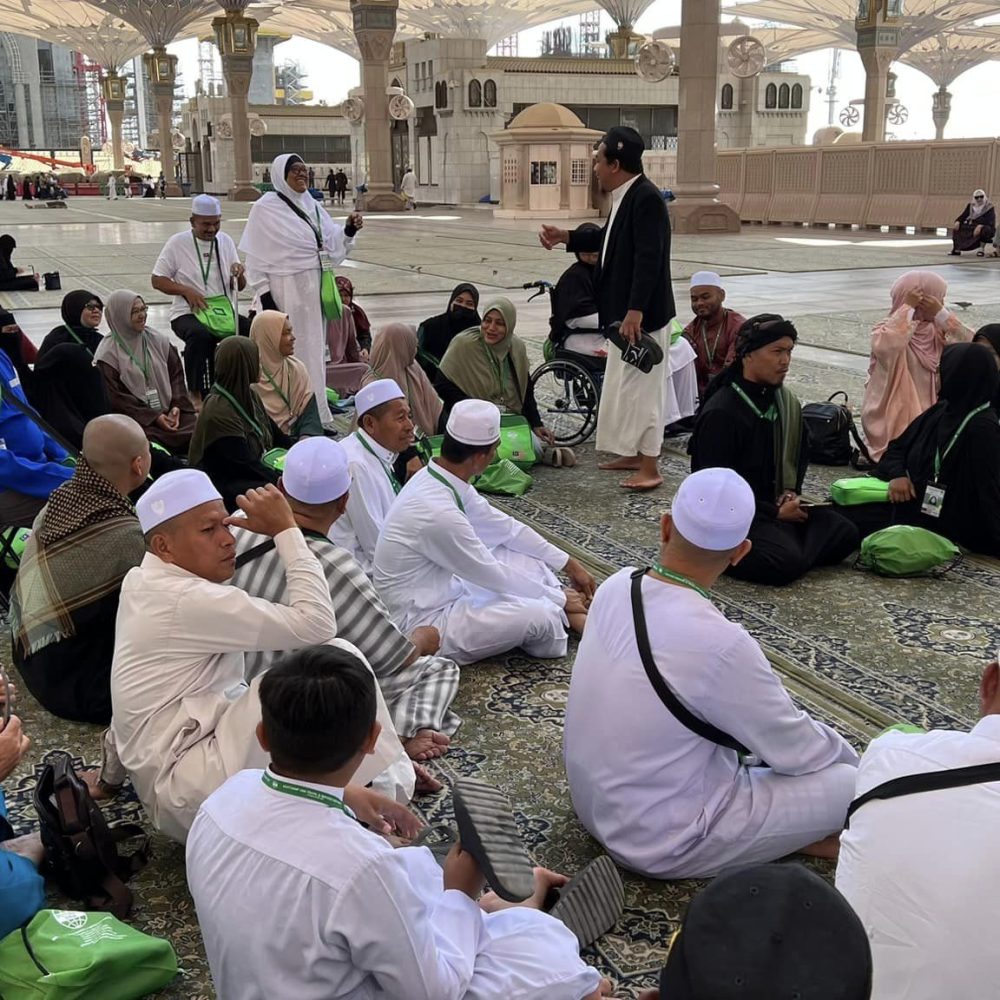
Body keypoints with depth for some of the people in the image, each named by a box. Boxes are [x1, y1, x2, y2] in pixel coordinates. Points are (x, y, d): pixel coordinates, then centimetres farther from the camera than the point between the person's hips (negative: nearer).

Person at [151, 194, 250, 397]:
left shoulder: (225, 241, 11)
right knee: (200, 335, -37)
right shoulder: (177, 243, -1)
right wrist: (186, 290, -15)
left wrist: (239, 275, -10)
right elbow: (157, 280, 1)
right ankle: (196, 394, -23)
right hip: (188, 312, -4)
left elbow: (240, 287, 14)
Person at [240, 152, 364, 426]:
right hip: (287, 292, -6)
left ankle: (318, 416, 23)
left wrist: (349, 229, -8)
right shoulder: (265, 208, -7)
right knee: (292, 355, -2)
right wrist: (266, 298, -14)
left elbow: (332, 244, 12)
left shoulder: (312, 205, 11)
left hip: (315, 290, 6)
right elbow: (255, 258, -8)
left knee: (315, 350, 13)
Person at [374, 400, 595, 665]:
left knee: (527, 558, 9)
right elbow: (493, 576, -20)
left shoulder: (437, 478, -3)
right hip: (423, 625, -10)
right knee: (542, 616, -22)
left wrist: (568, 564, 11)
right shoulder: (439, 512, -31)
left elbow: (501, 526, 8)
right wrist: (559, 598, -5)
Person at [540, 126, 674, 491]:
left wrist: (635, 311, -31)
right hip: (624, 310, 10)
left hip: (642, 313, -10)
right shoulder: (625, 196, 10)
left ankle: (650, 468, 4)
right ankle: (633, 454, 29)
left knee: (641, 386, -4)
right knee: (623, 383, 17)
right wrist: (567, 237, 21)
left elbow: (648, 258, -27)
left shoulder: (647, 198, -20)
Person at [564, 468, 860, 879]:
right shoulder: (719, 644, -31)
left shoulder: (616, 586, -9)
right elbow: (794, 750, -15)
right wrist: (852, 759, 6)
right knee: (851, 784, -5)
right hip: (659, 840, -7)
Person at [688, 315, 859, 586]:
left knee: (844, 532, -7)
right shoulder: (721, 413, -19)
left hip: (771, 505, 8)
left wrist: (791, 492, 3)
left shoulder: (781, 401, 7)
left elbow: (798, 452, 24)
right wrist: (776, 513, -16)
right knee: (786, 563, -30)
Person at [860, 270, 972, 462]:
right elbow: (885, 347, -35)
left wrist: (941, 314, -13)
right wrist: (907, 308, -25)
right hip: (893, 421, -6)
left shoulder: (937, 331, 8)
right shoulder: (889, 330, -9)